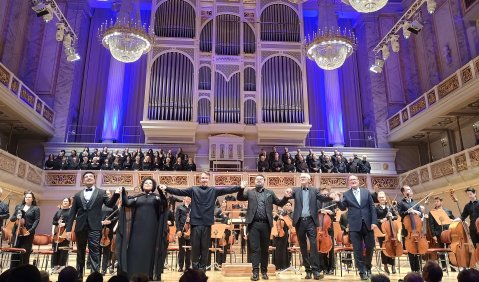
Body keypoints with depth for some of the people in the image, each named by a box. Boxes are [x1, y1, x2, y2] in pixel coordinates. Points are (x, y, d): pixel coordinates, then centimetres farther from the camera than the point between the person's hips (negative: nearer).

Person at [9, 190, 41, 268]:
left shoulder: (36, 208, 4)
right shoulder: (18, 206, 15)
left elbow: (37, 220, -4)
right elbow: (11, 218, 14)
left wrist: (30, 230, -16)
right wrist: (16, 217, -9)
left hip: (28, 234, -3)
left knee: (25, 253, -2)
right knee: (15, 252, 4)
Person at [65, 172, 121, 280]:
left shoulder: (101, 192, 8)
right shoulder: (78, 195, 13)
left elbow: (110, 204, -5)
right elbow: (72, 213, 10)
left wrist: (116, 195, -23)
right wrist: (69, 228, 3)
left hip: (94, 227, -3)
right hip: (80, 227, 3)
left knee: (94, 252, -8)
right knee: (80, 252, 14)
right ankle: (79, 275, 27)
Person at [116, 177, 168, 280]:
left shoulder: (156, 196, 5)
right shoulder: (137, 197, 12)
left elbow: (164, 203, -14)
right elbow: (127, 203, -2)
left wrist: (162, 191, -30)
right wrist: (123, 192, -14)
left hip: (150, 228, -2)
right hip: (138, 228, 2)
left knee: (149, 250, -1)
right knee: (135, 250, 1)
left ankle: (149, 274, 5)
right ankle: (134, 274, 8)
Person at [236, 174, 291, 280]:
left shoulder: (270, 193, 12)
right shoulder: (249, 192, 10)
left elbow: (280, 203, 12)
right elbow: (239, 198, 2)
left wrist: (286, 197, -7)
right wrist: (241, 188, -16)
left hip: (266, 224, 1)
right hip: (254, 224, -1)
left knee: (265, 249, 9)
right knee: (255, 248, -2)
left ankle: (264, 271, 19)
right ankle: (255, 272, 3)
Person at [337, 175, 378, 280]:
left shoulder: (366, 192, 8)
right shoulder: (346, 194, 5)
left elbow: (372, 207, 4)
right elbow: (343, 208, 0)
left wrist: (374, 221, -5)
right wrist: (338, 201, -20)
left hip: (367, 224, 2)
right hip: (355, 225, -1)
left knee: (370, 247, 9)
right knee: (358, 250, 2)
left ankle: (368, 267, 32)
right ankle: (362, 271, 12)